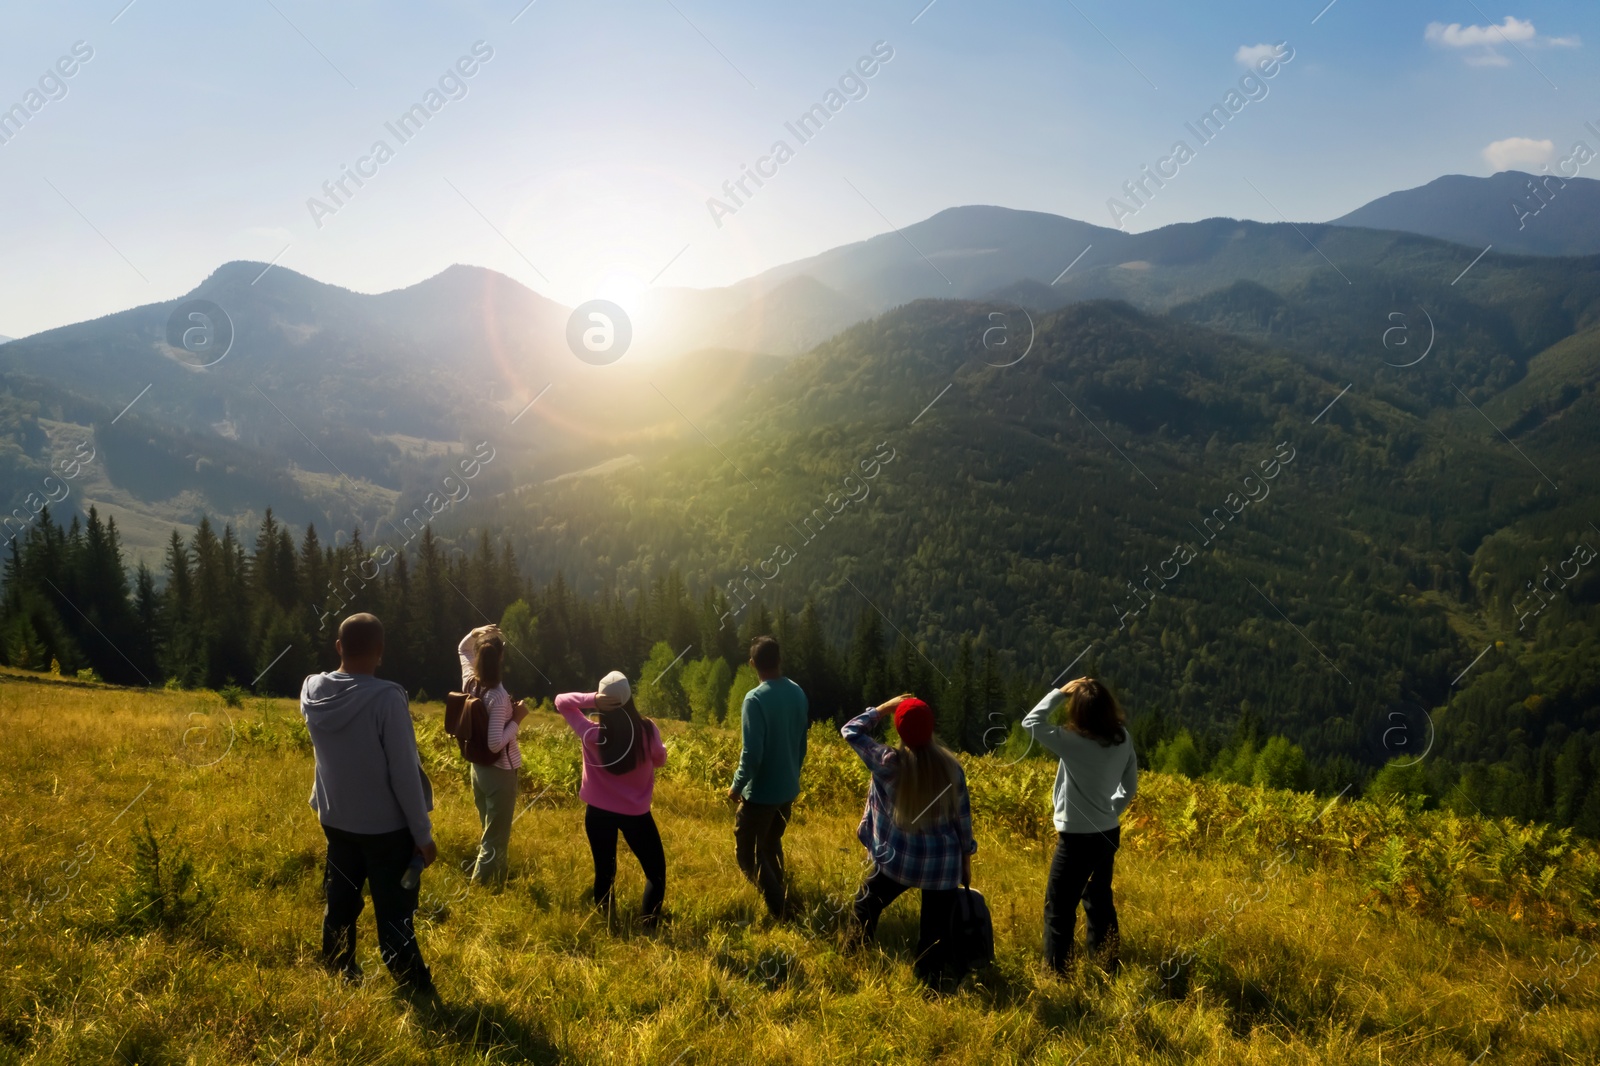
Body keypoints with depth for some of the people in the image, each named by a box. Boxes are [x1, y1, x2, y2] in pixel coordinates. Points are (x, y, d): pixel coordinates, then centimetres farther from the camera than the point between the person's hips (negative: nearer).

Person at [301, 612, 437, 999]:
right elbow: (405, 774, -21)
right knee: (395, 916, 4)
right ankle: (415, 992, 12)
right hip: (387, 827, -6)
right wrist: (423, 833, -12)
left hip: (335, 820, 6)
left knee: (340, 904, 20)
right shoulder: (387, 698, -26)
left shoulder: (312, 691, -7)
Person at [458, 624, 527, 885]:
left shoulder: (470, 682, -4)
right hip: (500, 773, -8)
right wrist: (517, 719, -17)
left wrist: (476, 633, -1)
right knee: (496, 839, 4)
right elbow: (495, 744, -28)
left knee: (489, 832, 23)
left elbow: (462, 648, 16)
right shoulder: (498, 696, -25)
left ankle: (490, 881, 35)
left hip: (478, 769, 8)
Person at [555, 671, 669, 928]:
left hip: (598, 812, 1)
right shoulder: (647, 730, -18)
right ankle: (648, 923, 9)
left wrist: (592, 698, -20)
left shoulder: (591, 733, -17)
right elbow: (660, 760, 1)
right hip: (636, 812, -1)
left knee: (604, 870, 20)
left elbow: (561, 701, -6)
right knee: (655, 869, 16)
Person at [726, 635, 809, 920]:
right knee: (772, 844, 24)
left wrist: (737, 786, -10)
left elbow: (752, 753, -24)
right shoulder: (798, 693, 0)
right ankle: (777, 901, 33)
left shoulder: (755, 699, -22)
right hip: (788, 788, 7)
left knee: (746, 851, 5)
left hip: (761, 791, -7)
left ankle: (776, 908, -3)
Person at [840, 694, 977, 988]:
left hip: (897, 859, 0)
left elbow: (851, 731, -3)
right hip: (943, 864, 0)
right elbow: (963, 816, 0)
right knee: (935, 931, 11)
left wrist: (885, 708, 0)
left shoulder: (889, 763, -17)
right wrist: (966, 857, 13)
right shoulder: (951, 766, -10)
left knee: (866, 905, 26)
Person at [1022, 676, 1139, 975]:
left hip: (1078, 838, -7)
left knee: (1059, 908, 4)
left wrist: (1060, 692, -11)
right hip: (1109, 834, 7)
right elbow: (1130, 787, 7)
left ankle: (1057, 975, 8)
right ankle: (1109, 968, 33)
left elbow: (1031, 722, -14)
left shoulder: (1075, 743, -24)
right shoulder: (1123, 739, -3)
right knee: (1099, 902, 23)